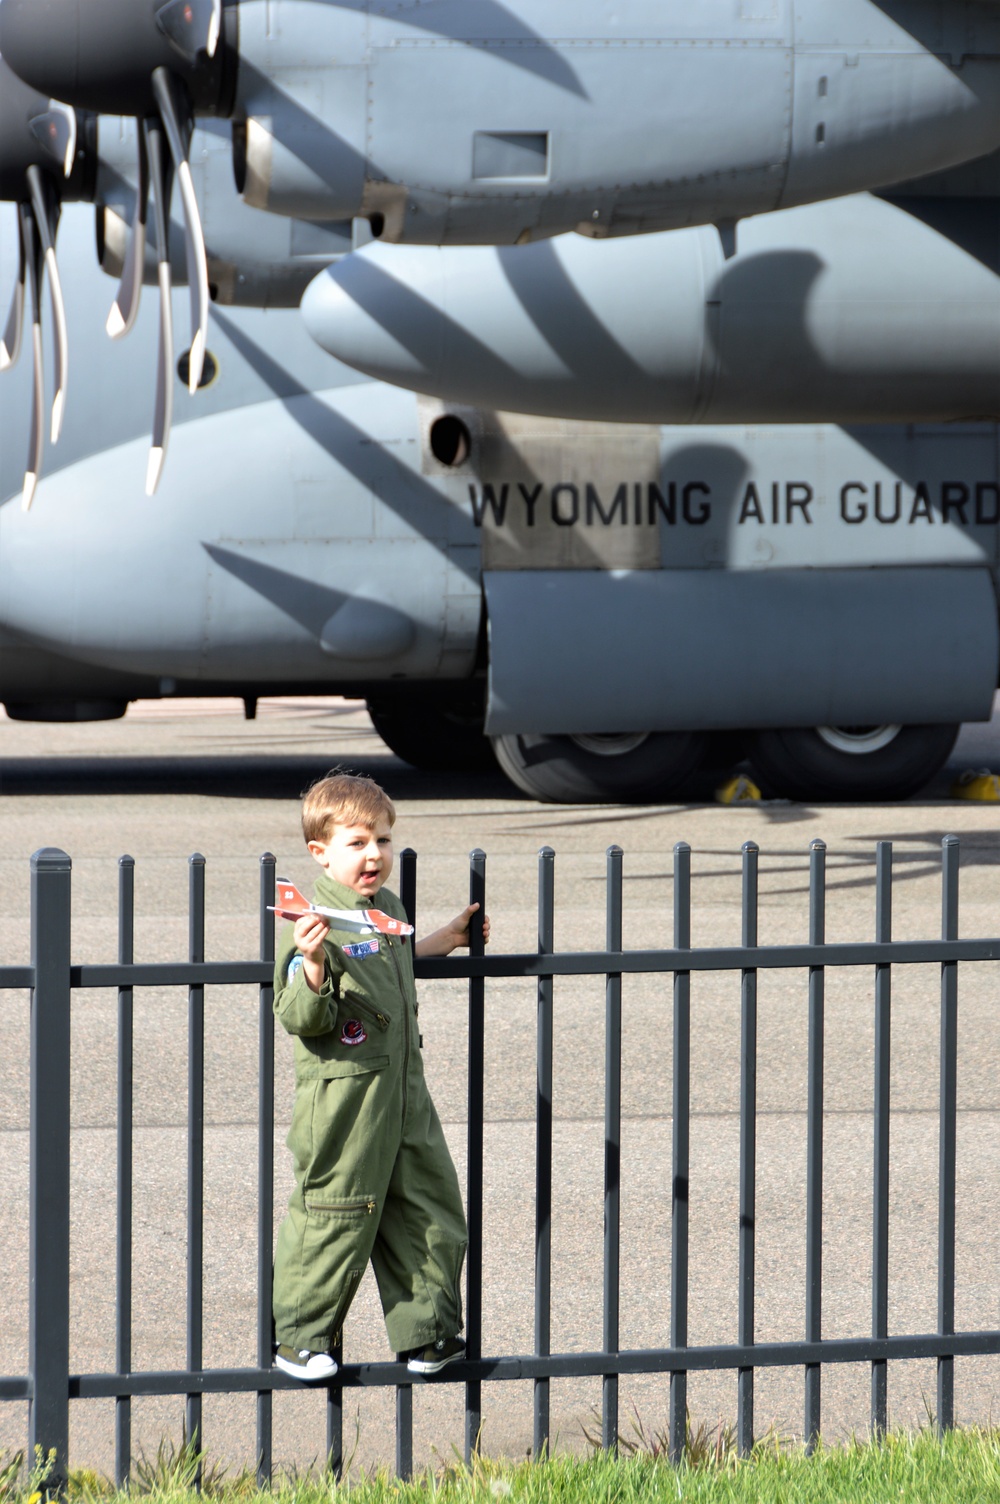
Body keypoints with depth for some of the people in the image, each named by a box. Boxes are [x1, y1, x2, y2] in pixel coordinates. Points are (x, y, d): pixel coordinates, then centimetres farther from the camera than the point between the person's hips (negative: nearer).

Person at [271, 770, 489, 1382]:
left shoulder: (390, 907, 10)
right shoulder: (317, 922, -16)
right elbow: (302, 1019, -21)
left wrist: (445, 939, 33)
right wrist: (313, 966, -37)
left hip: (405, 1092, 8)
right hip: (343, 1097, -8)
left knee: (431, 1210, 11)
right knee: (335, 1217, -1)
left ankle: (427, 1333, 22)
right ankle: (301, 1337, 13)